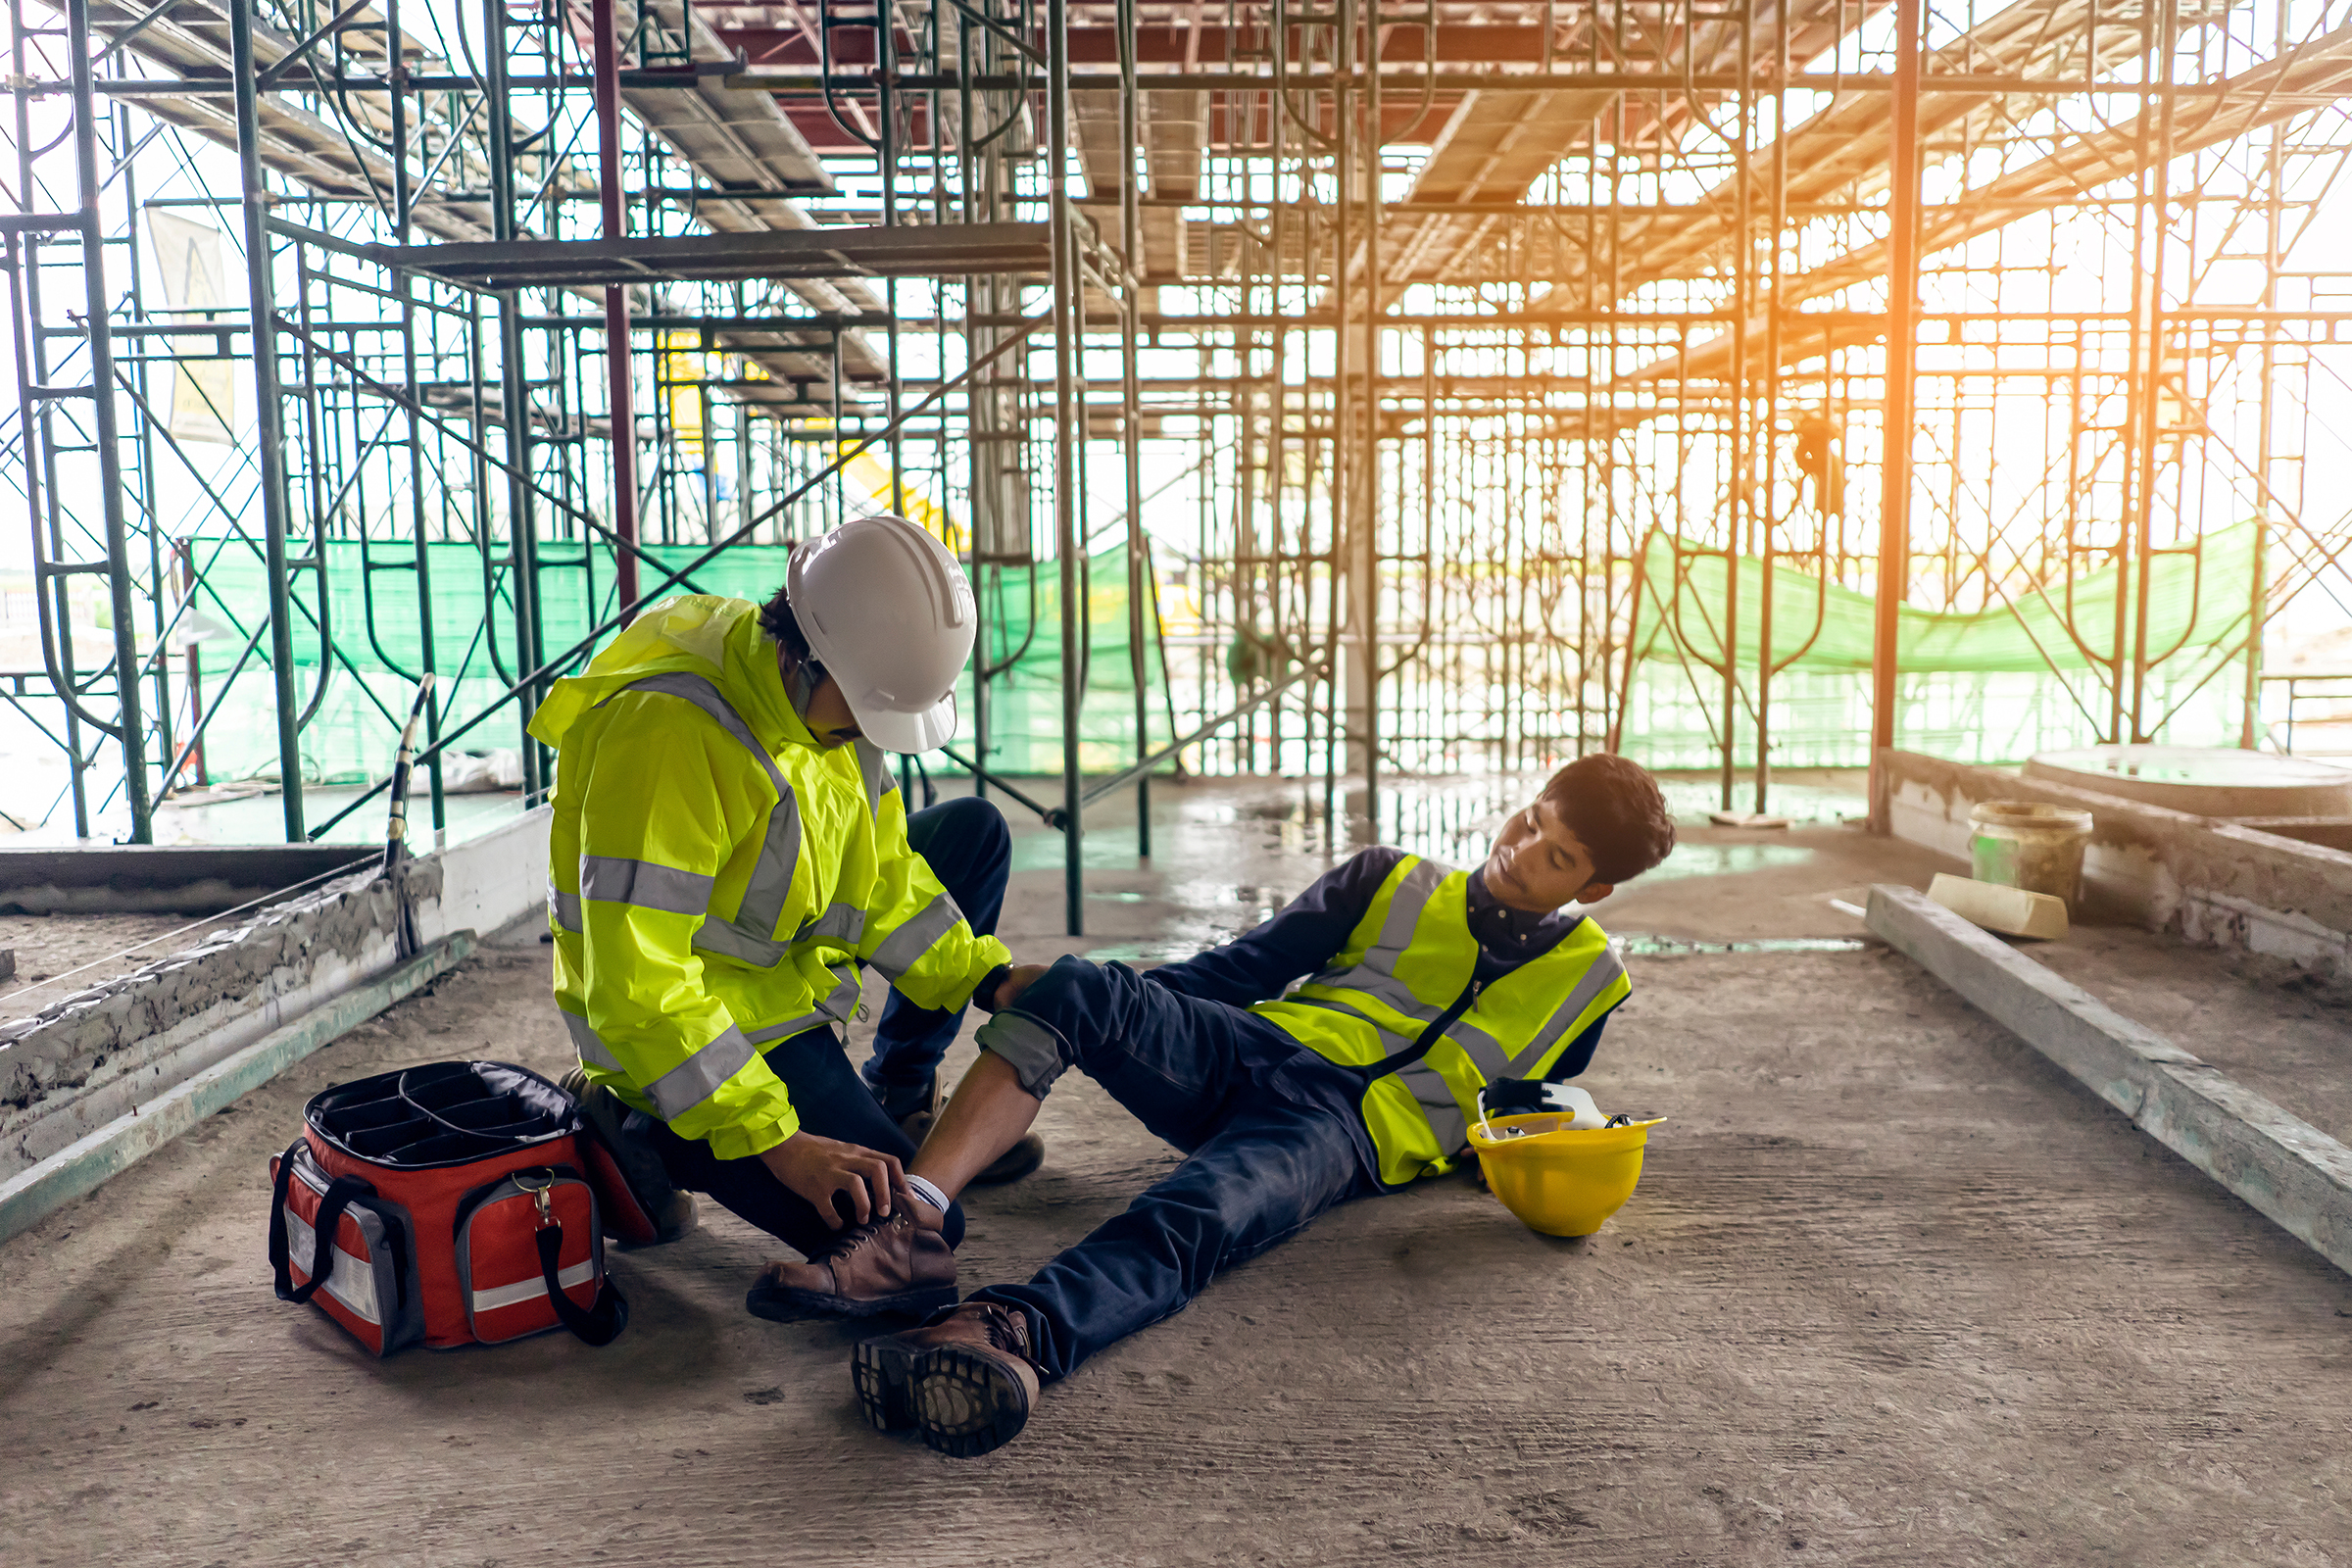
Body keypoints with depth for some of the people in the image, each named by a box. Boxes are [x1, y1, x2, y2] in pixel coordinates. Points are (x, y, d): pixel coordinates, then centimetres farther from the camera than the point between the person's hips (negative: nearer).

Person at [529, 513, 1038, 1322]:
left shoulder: (830, 691, -5)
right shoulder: (666, 731, -32)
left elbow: (882, 874, 6)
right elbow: (635, 982, -34)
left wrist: (993, 982, -3)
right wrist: (777, 1141, -34)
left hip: (792, 969, 9)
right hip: (700, 1023, -9)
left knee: (976, 831, 9)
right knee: (910, 1226, -14)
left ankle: (895, 1096, 17)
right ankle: (653, 1139, 0)